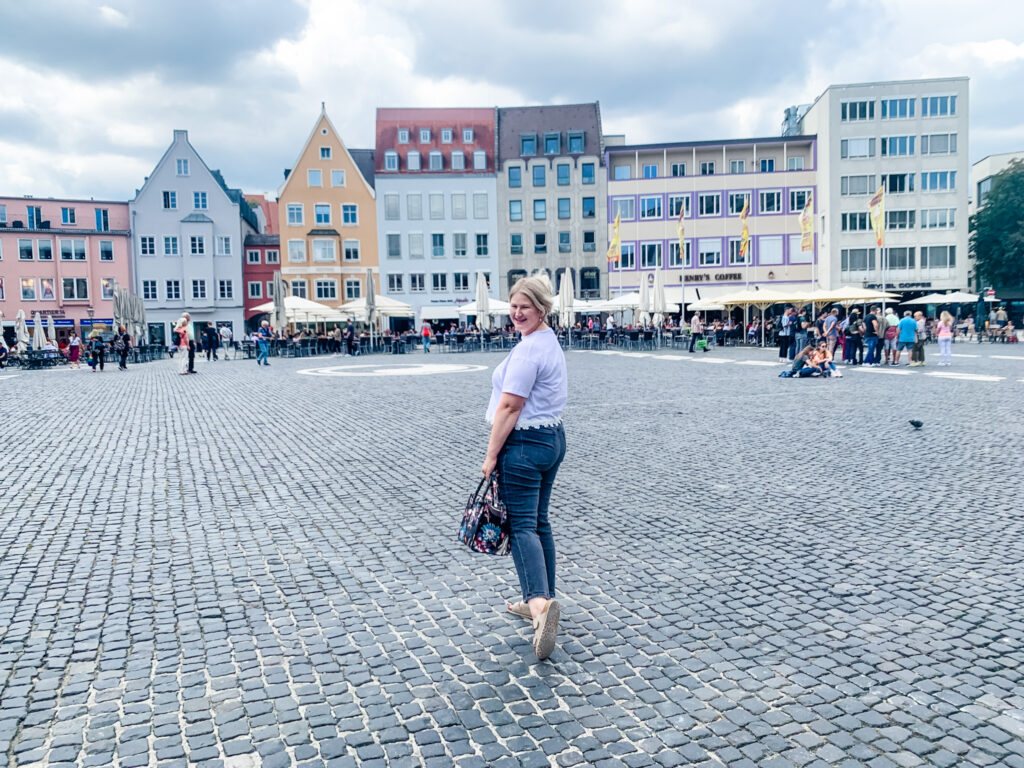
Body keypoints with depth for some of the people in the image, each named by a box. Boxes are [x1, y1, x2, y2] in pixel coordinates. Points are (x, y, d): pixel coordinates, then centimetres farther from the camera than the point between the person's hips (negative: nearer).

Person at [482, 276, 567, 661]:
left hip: (525, 445, -10)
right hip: (552, 438, 10)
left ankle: (540, 602, -23)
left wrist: (491, 456, -15)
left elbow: (509, 407, -20)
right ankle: (540, 601, 24)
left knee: (522, 525, -11)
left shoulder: (528, 349, -18)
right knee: (538, 521, 15)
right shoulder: (550, 342, 15)